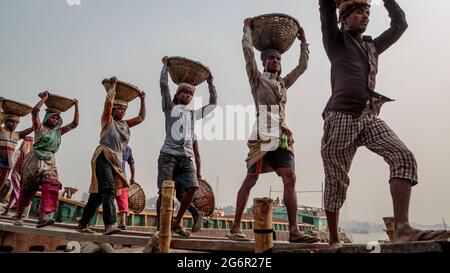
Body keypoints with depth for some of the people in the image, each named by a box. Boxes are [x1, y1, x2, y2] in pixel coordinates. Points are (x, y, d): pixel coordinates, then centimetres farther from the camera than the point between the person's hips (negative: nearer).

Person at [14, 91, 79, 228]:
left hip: (50, 161, 3)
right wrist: (44, 98, -3)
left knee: (51, 185, -22)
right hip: (35, 160, -2)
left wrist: (76, 107, 12)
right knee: (26, 189, 5)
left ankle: (44, 216, -32)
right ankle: (19, 216, 21)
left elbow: (75, 123, 15)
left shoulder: (58, 131, 16)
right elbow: (34, 111, -9)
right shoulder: (40, 127, 7)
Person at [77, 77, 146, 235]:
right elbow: (108, 102, -8)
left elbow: (141, 118, 22)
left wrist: (142, 100, 18)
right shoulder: (108, 120, 6)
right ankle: (110, 224, -33)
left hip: (116, 160, 7)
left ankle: (83, 224, 16)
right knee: (109, 188, -23)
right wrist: (112, 86, 1)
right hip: (104, 156, -6)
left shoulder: (125, 124, 23)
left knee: (99, 192, 8)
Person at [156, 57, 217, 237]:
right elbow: (163, 84, 6)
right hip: (169, 155, -3)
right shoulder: (170, 108, 16)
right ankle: (160, 227, 1)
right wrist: (166, 65, 17)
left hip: (187, 157, 4)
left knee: (191, 188, -16)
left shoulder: (194, 114, 29)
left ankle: (177, 223, -1)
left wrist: (210, 84, 33)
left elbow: (213, 104, 34)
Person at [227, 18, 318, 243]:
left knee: (290, 179, -7)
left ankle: (294, 231, -8)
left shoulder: (283, 83, 26)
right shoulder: (257, 79, 11)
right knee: (251, 179, -5)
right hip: (263, 134, -5)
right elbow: (248, 52, 5)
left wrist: (303, 41, 34)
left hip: (282, 136, 6)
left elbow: (302, 66, 32)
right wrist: (248, 29, 17)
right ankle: (235, 227, 2)